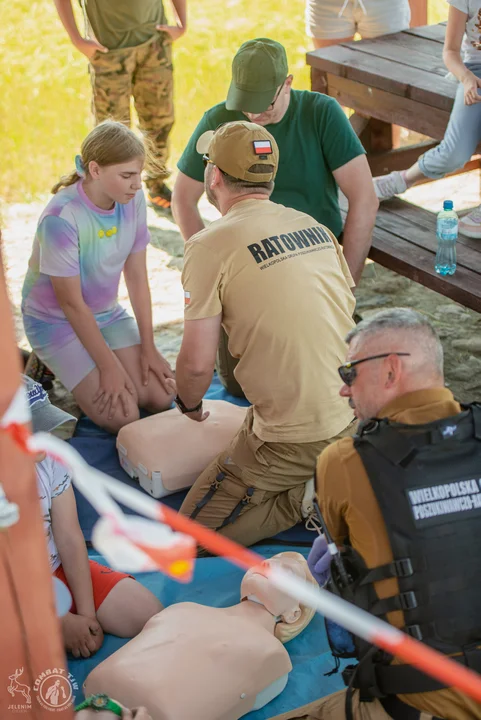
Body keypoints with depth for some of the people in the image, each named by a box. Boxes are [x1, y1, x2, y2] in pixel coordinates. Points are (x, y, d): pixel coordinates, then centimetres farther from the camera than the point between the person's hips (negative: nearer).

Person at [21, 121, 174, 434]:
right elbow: (72, 303, -22)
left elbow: (137, 278, -4)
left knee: (161, 399, -8)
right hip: (56, 320, -6)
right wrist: (109, 366, -18)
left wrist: (148, 347, -5)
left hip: (108, 313, 6)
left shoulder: (134, 199, -11)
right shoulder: (61, 218, -28)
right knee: (122, 417, -16)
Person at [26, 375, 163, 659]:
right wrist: (65, 624, -17)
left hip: (58, 569, 5)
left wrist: (87, 614, -11)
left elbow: (70, 539, -8)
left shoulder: (50, 457, -13)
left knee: (148, 614, -5)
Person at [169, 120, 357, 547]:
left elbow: (197, 363, -13)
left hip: (296, 438, -7)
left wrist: (189, 404, 10)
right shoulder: (314, 226, 8)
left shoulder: (210, 246, -12)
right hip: (353, 417, 7)